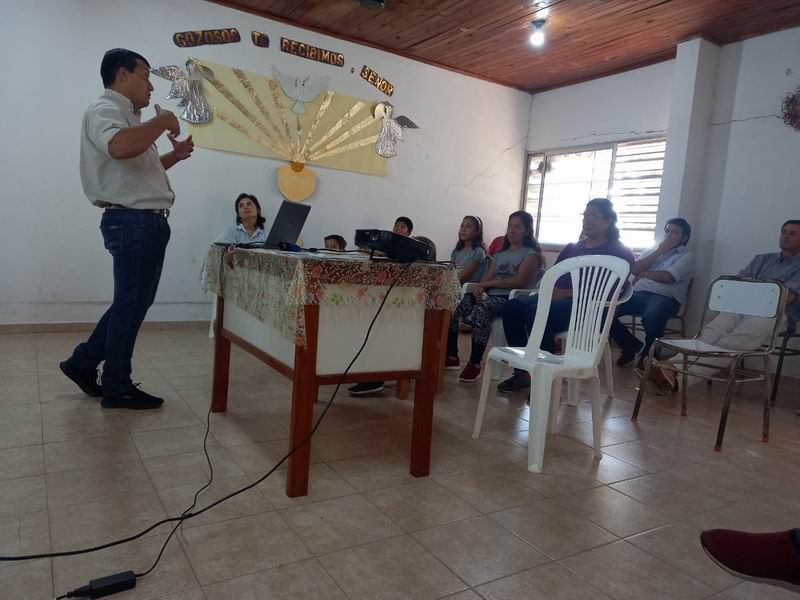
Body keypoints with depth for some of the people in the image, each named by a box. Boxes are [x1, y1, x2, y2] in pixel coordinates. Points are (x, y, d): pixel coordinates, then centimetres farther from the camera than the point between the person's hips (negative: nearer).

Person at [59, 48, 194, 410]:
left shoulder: (128, 117, 22)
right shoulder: (105, 110, -9)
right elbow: (120, 148, -32)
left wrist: (174, 156, 18)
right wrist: (163, 121, -16)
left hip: (147, 222, 10)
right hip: (132, 222, -10)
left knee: (135, 301, 16)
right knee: (130, 303, -2)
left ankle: (83, 362, 28)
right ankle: (117, 387, 10)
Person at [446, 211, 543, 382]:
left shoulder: (531, 254, 6)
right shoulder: (500, 254, 27)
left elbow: (519, 281, -10)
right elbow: (486, 279, 15)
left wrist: (488, 283, -8)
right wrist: (480, 288, -9)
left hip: (511, 298, -7)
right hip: (490, 295, 7)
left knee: (481, 309, -38)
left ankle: (475, 363, -30)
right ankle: (451, 356, -8)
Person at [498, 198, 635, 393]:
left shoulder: (618, 252, 1)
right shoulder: (572, 248, 24)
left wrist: (567, 293, -18)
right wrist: (551, 289, -5)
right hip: (558, 298, 7)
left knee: (535, 313, -32)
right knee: (512, 307, -17)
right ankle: (523, 372, -15)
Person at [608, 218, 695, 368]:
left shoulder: (687, 256, 10)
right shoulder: (652, 250, 25)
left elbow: (667, 277, -9)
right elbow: (634, 269, 5)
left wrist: (644, 273, 7)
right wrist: (659, 251, 5)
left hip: (664, 298, -4)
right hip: (638, 294, 5)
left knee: (651, 316, -40)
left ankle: (648, 354, -10)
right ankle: (631, 345, 1)